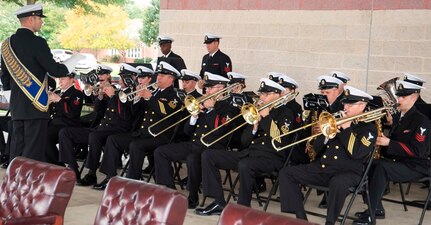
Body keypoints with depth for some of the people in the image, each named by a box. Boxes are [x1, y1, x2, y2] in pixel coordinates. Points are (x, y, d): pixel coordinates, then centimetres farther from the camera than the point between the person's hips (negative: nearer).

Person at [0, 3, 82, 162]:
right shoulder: (37, 43, -13)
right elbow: (55, 71, -13)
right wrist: (75, 60, 2)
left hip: (16, 106, 8)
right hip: (35, 105, -7)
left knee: (17, 148, 12)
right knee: (33, 150, -4)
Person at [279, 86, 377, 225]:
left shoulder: (369, 128, 2)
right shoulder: (339, 122, 18)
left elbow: (356, 153, -17)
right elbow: (317, 148, 15)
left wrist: (346, 128, -13)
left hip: (348, 172, -7)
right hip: (322, 168, 7)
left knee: (338, 183, -42)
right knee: (286, 173, -5)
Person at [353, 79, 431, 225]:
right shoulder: (397, 117, 12)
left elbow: (417, 151, -20)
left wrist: (389, 143, -23)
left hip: (417, 166, -8)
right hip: (397, 160, 8)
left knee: (381, 167, -32)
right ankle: (377, 209, -4)